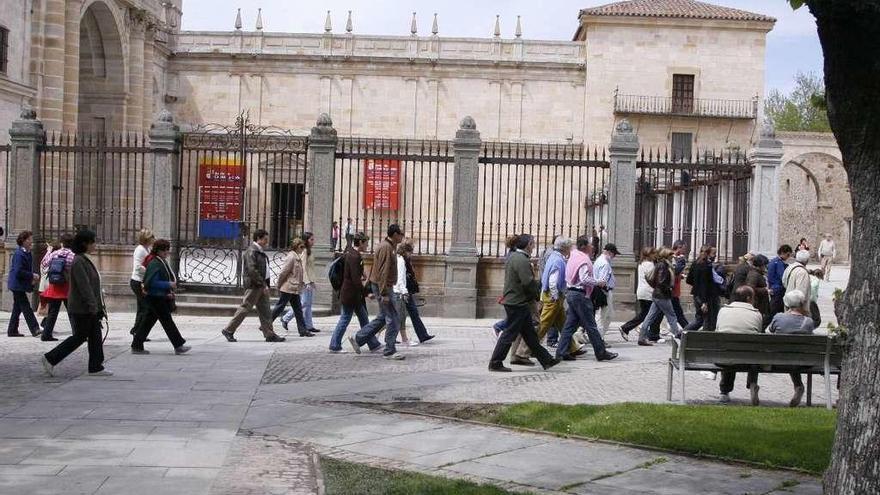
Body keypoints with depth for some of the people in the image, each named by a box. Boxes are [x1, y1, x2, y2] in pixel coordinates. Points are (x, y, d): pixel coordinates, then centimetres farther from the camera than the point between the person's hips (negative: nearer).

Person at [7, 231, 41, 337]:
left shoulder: (28, 253, 12)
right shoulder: (19, 254, -17)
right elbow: (18, 271, -23)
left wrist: (33, 277, 4)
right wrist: (32, 276, -19)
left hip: (19, 285, 10)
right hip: (17, 285, -10)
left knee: (17, 308, 13)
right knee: (26, 308, -11)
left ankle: (12, 330, 20)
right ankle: (35, 329, -13)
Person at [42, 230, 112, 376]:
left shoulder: (86, 260, 14)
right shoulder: (78, 262, -17)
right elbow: (84, 286, -23)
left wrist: (101, 305, 20)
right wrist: (93, 306, -24)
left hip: (91, 308, 10)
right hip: (81, 309, -10)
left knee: (95, 337, 7)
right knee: (80, 337, -3)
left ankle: (96, 367, 10)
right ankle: (50, 358, 7)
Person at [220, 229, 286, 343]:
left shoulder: (260, 251, 18)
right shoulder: (251, 251, -14)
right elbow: (252, 270, -22)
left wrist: (266, 284, 13)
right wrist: (263, 284, -21)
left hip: (261, 285, 10)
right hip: (253, 285, -10)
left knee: (265, 310, 8)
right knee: (245, 308, -5)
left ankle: (269, 334, 10)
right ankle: (228, 330, 4)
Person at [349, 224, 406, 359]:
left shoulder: (389, 246, 15)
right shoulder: (386, 247, -17)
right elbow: (383, 272, -22)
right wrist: (384, 294, -24)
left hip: (382, 286, 10)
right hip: (382, 287, -10)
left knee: (383, 317, 16)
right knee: (393, 319, -6)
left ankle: (358, 338, 21)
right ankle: (389, 351, -1)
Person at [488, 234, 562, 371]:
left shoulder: (513, 256, 13)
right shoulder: (522, 260, -19)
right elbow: (528, 282, -24)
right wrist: (537, 290, -5)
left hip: (513, 301, 11)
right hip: (518, 303, -11)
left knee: (530, 334, 13)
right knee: (510, 333, -3)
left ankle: (546, 360, 20)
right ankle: (495, 363, 4)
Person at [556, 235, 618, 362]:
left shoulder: (573, 257, 14)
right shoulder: (584, 259, -16)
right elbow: (585, 279, -25)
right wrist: (598, 282, -13)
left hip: (570, 293, 9)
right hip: (580, 295, -9)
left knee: (570, 325, 10)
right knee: (591, 326, -2)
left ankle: (562, 352, 7)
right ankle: (601, 353, 5)